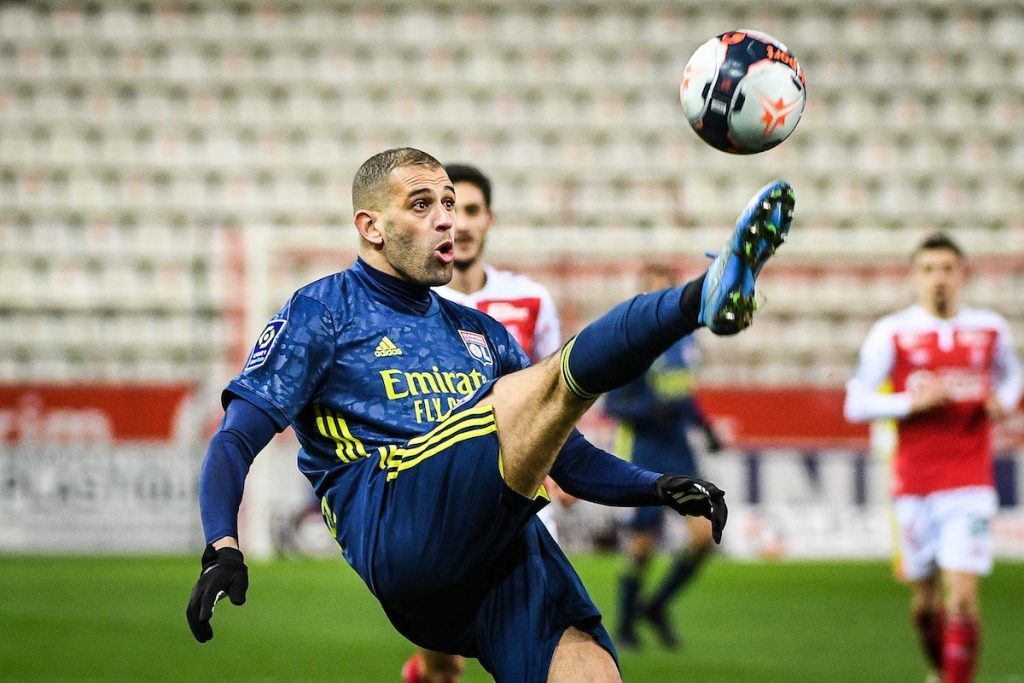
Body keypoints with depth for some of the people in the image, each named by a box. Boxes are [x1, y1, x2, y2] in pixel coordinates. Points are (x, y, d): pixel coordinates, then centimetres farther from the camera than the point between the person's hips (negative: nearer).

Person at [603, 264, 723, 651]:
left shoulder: (685, 339, 9)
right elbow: (612, 404, -13)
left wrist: (706, 427, 12)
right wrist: (650, 410, -28)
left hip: (679, 453, 6)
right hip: (643, 455, -6)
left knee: (704, 532, -4)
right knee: (642, 546, -2)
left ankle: (657, 606, 16)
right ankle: (625, 627, 18)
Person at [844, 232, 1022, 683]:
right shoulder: (892, 333, -2)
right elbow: (855, 405, -3)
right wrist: (911, 401, -16)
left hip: (970, 484, 0)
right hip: (914, 485, 0)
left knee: (962, 597, -12)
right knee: (924, 599, 11)